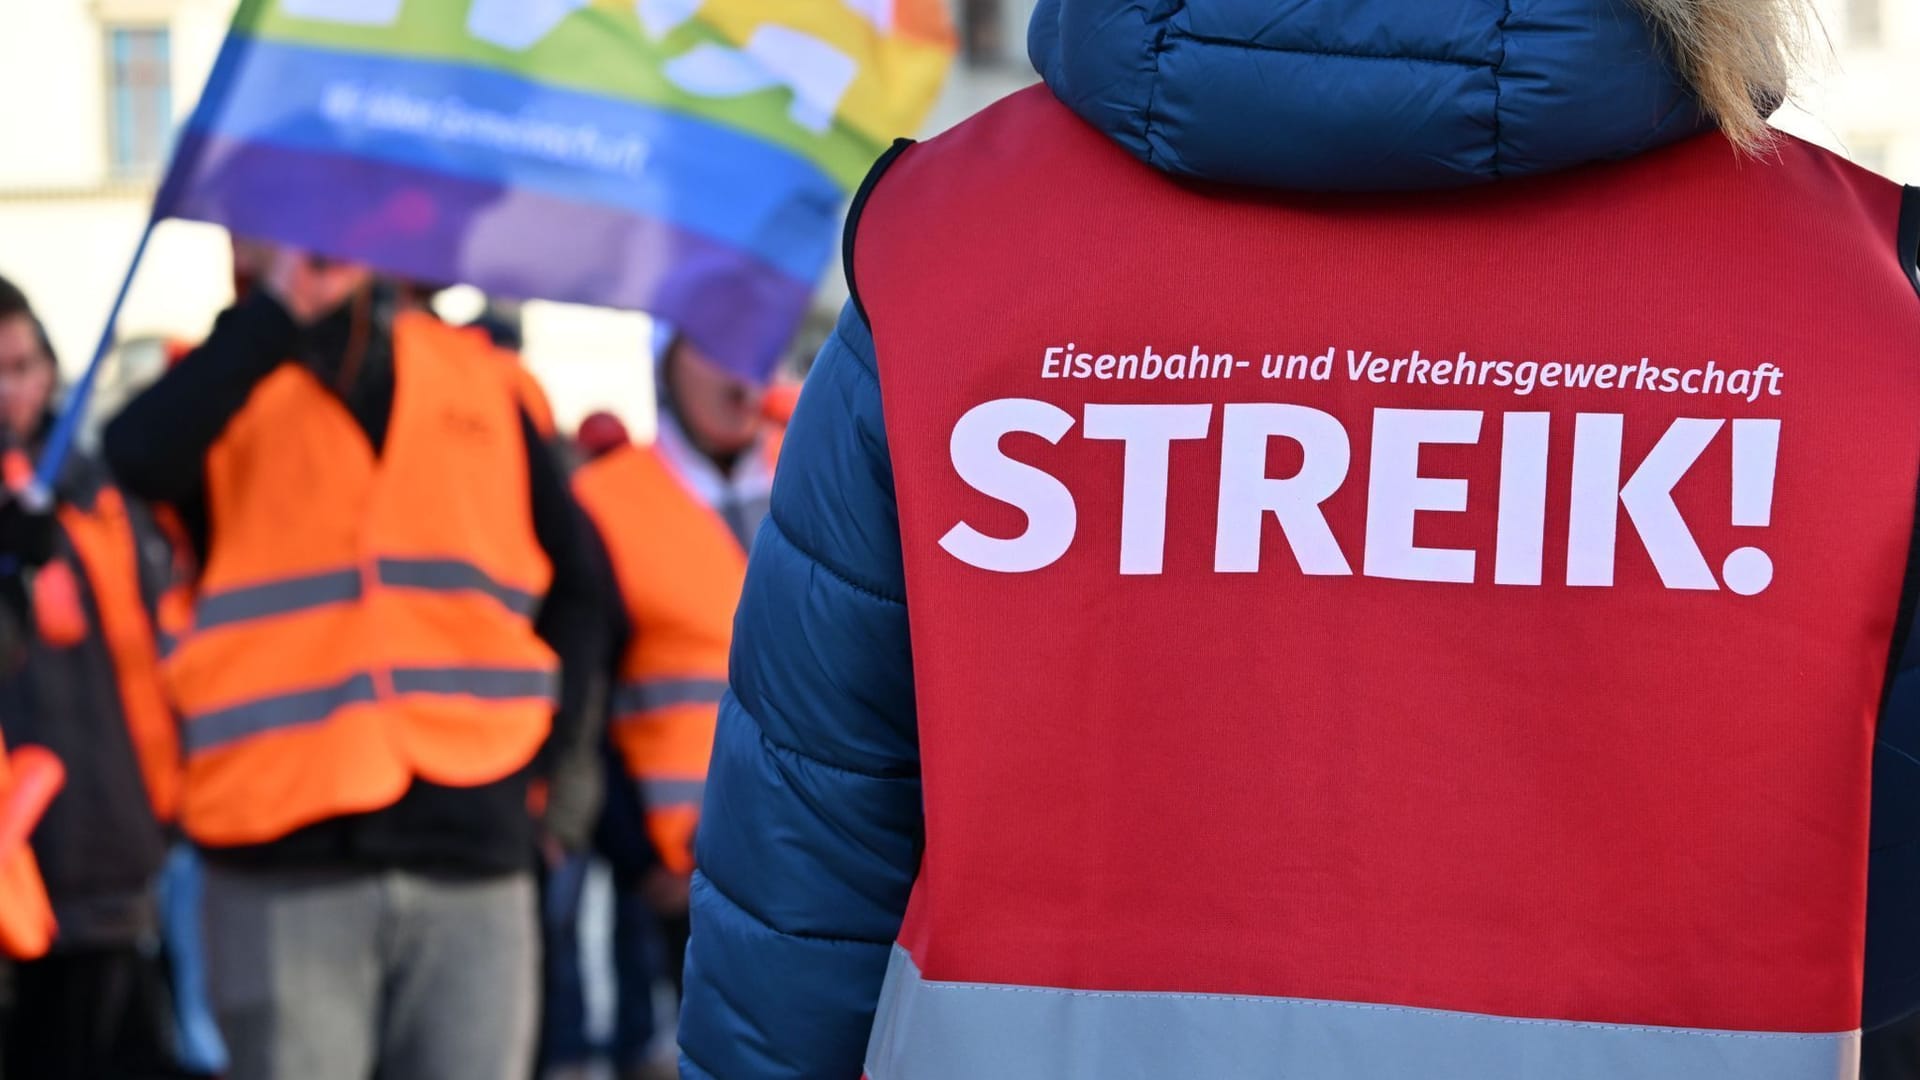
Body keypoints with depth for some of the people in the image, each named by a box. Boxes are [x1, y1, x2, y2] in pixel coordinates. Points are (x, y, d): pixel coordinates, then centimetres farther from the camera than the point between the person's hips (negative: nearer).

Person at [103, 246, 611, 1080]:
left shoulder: (482, 382, 16)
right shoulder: (228, 385, 8)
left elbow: (574, 580, 21)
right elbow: (139, 457, -16)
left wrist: (554, 728, 6)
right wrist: (278, 310, -17)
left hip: (472, 852, 2)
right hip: (286, 862, -2)